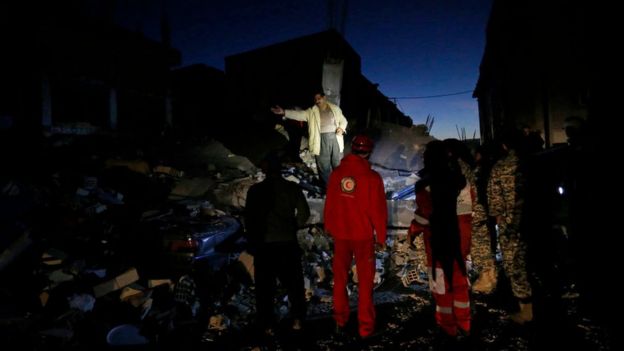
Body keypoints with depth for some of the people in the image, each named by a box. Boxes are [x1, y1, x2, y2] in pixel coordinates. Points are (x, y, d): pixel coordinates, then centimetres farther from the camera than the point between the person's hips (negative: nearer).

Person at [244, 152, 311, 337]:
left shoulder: (255, 190, -5)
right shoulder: (292, 188, -3)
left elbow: (249, 219, -3)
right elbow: (304, 213, -6)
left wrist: (252, 243, 9)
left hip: (264, 245, -1)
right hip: (288, 243, 1)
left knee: (265, 287, 9)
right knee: (294, 283, 15)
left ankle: (267, 325, 13)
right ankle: (297, 319, 13)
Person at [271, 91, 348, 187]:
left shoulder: (335, 108, 9)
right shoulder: (312, 112, 4)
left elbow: (343, 120, 14)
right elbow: (299, 114, -8)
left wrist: (341, 128, -9)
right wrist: (284, 112, -22)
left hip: (335, 138, 1)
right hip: (322, 140, -1)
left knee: (338, 164, 10)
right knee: (324, 166, 5)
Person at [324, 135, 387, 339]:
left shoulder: (336, 173, -4)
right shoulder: (372, 177, -15)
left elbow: (329, 204, 3)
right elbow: (378, 210, -11)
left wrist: (329, 228, 17)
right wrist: (381, 237, 0)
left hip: (340, 234, 3)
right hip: (363, 236, -3)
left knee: (340, 279, 18)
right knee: (365, 282, 11)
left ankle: (340, 321, 29)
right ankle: (365, 327, 19)